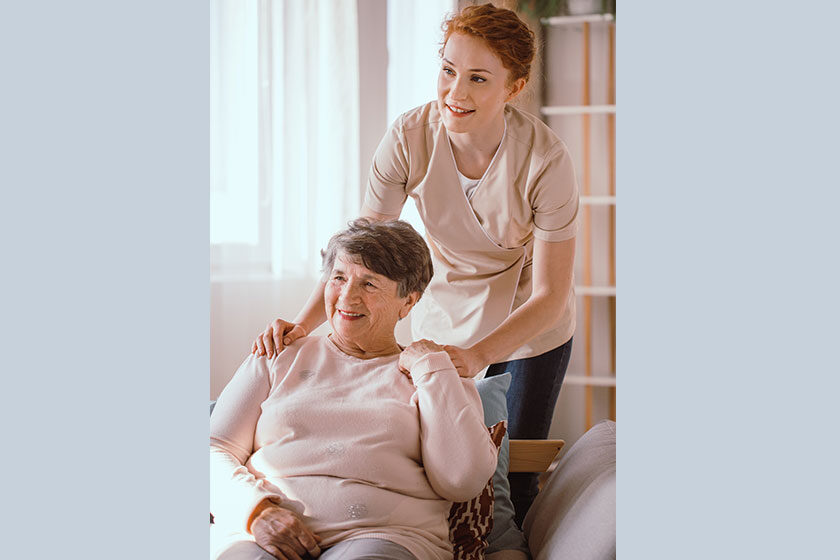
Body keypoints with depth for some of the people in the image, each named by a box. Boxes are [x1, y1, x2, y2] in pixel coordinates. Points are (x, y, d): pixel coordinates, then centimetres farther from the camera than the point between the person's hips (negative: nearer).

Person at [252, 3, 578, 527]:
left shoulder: (546, 160, -28)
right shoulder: (410, 138, -21)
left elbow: (550, 295, -25)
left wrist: (476, 356, -40)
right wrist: (305, 322, -34)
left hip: (531, 328, -2)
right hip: (444, 314, 3)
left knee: (512, 483, -2)